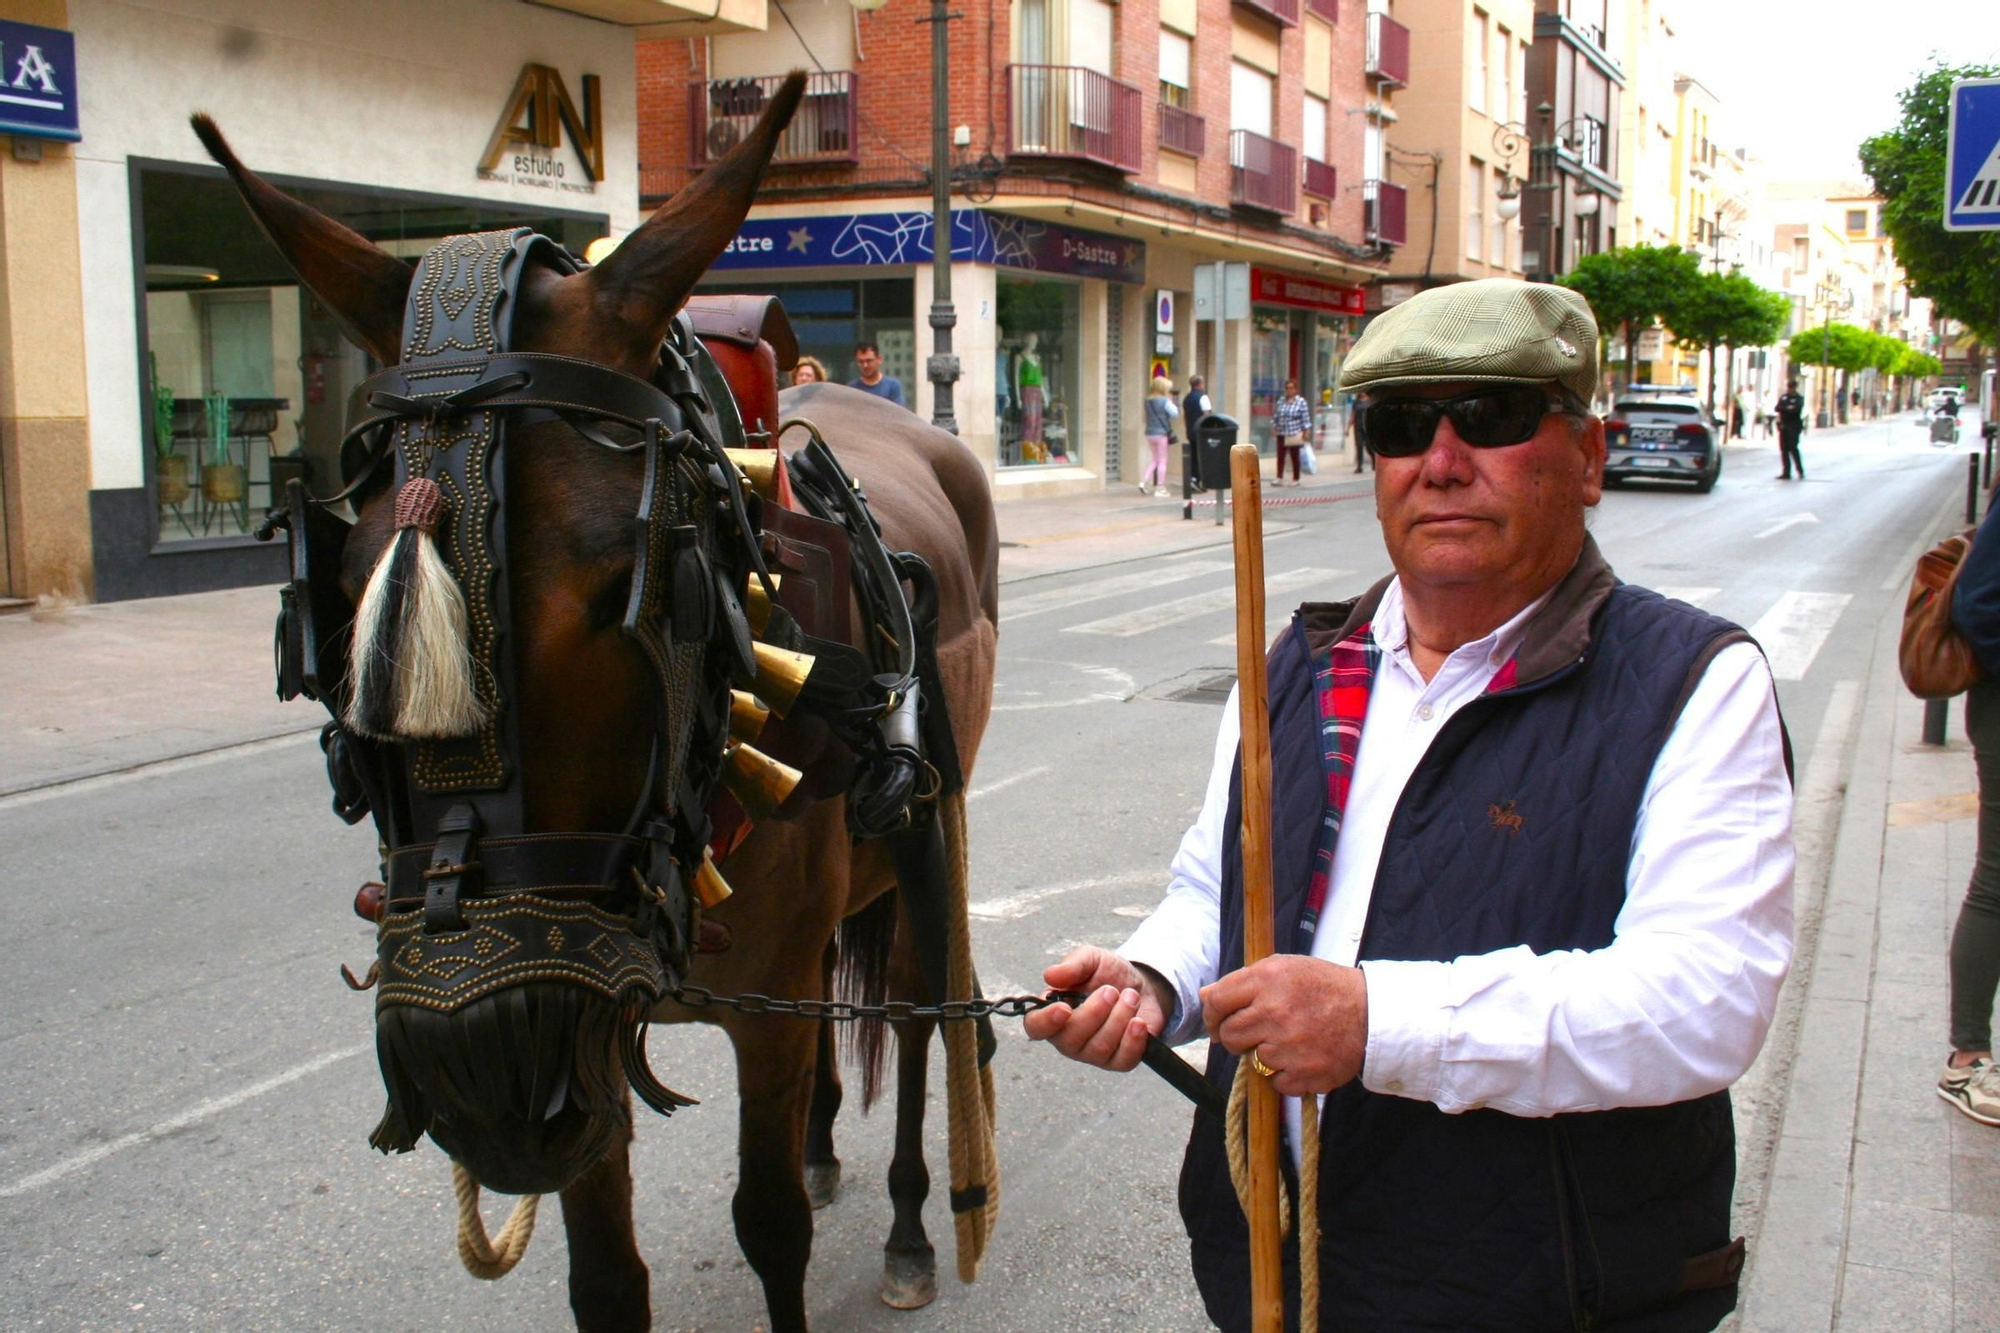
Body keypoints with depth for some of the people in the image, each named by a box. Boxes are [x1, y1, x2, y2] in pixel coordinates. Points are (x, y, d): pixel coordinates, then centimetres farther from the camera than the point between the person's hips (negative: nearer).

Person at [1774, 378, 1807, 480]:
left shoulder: (1799, 399, -1)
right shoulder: (1783, 397, 13)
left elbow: (1796, 410, -16)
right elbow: (1777, 408, 2)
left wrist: (1783, 408, -9)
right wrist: (1788, 408, -13)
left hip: (1793, 426, -5)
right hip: (1783, 426, 5)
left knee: (1793, 448, -10)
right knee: (1784, 449, 3)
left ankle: (1800, 471, 2)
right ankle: (1786, 473, 7)